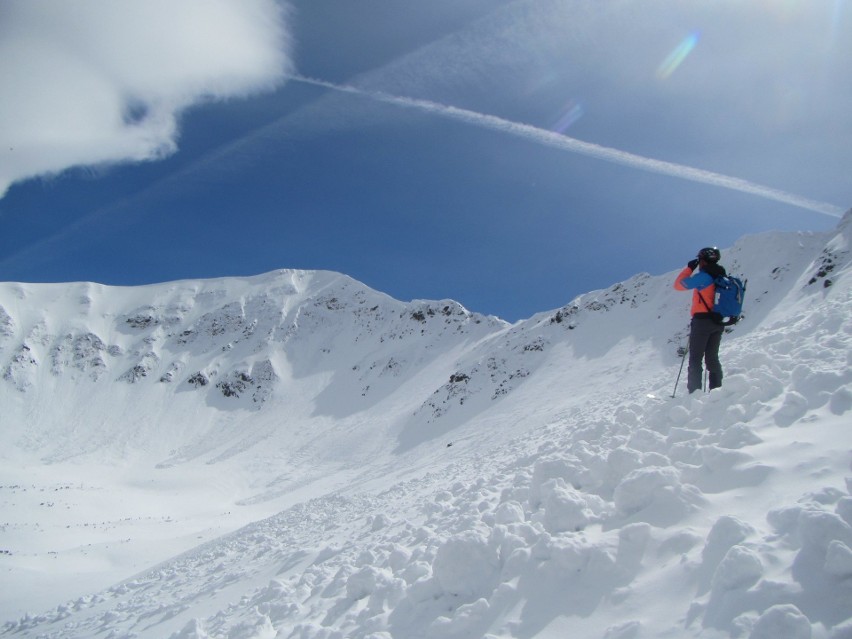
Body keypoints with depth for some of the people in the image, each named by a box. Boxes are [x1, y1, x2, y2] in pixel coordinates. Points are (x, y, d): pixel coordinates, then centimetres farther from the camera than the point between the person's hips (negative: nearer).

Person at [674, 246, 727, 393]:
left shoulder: (704, 276, -12)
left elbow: (679, 284, -9)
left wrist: (689, 268, 2)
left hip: (702, 320, -7)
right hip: (719, 322, 8)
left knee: (695, 359, -4)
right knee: (712, 357, 14)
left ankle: (694, 392, -8)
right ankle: (717, 390, 13)